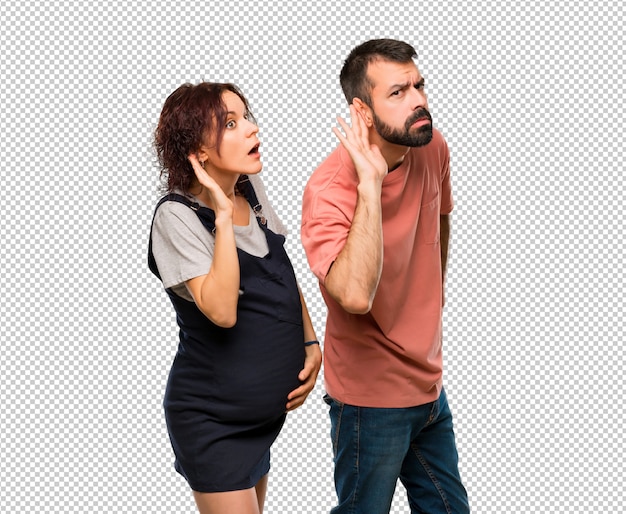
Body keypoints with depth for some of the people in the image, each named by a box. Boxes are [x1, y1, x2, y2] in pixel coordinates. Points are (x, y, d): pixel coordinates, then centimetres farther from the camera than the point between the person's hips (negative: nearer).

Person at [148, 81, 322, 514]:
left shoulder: (251, 188, 0)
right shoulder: (177, 215, -21)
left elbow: (284, 276, 13)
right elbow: (221, 310, -32)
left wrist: (311, 344, 3)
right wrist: (223, 215, -30)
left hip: (265, 409, 7)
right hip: (212, 418, -7)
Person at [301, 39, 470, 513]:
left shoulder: (433, 149, -5)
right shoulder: (329, 188, -25)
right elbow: (355, 295, -41)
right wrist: (370, 182, -37)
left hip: (429, 382, 7)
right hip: (373, 398, -7)